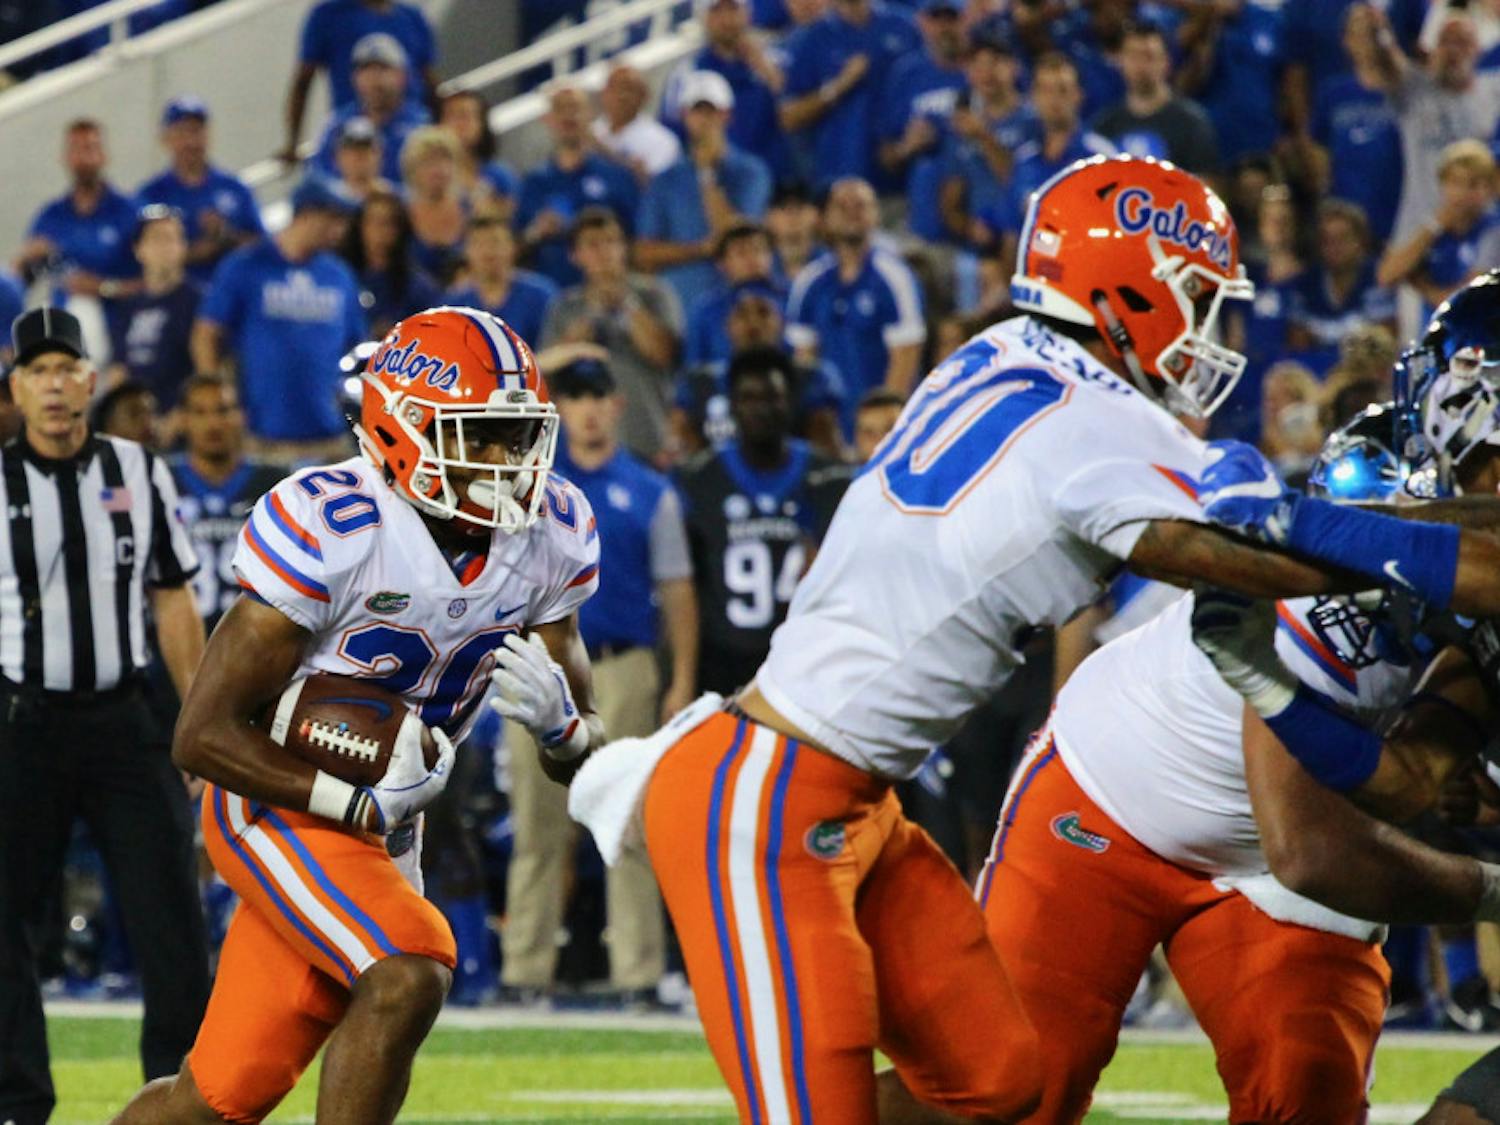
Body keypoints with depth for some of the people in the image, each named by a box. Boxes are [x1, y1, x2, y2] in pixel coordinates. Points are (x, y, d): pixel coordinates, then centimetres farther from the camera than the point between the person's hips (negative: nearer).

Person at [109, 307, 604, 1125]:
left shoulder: (550, 541, -4)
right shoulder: (329, 528, -24)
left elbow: (587, 757, 4)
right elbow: (202, 735, -21)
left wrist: (556, 721, -21)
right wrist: (359, 803, -27)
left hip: (383, 831, 7)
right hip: (279, 807, -7)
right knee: (407, 979, -29)